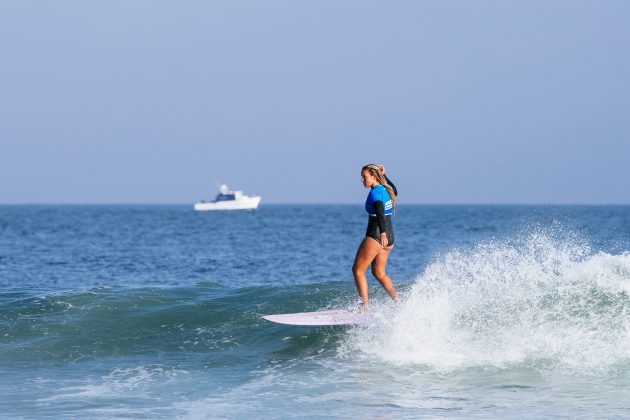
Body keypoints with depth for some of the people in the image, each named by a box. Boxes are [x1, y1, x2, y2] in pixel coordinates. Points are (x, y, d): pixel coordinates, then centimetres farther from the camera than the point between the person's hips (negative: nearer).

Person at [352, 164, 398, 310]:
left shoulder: (375, 192, -15)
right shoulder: (386, 189, 9)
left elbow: (380, 212, -31)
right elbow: (395, 192, 35)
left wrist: (382, 233, -43)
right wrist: (384, 176, 36)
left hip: (375, 236, -9)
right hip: (389, 237, 9)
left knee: (358, 270, -2)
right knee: (379, 273, 19)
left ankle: (364, 306, -6)